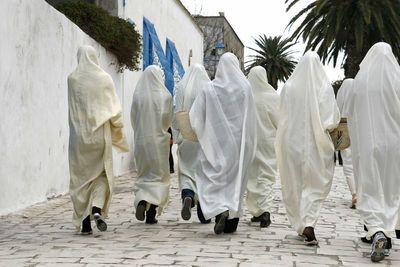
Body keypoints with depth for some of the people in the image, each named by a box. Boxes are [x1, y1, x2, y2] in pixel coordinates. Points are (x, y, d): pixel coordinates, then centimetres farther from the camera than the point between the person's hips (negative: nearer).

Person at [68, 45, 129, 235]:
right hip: (100, 133, 0)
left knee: (81, 177, 7)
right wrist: (118, 131, 12)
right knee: (102, 173, 12)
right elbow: (114, 108, 1)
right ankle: (97, 209, -11)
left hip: (79, 134, 0)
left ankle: (85, 222, 5)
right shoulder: (104, 78, -1)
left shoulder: (72, 79, -2)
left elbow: (73, 108, 3)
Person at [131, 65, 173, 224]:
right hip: (159, 139, -2)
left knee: (144, 175, 14)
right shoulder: (165, 95, -5)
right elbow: (168, 118, -8)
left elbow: (133, 118, 3)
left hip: (141, 139, 2)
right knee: (159, 176, 5)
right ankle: (151, 213, -3)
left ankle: (141, 201, -10)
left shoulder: (138, 95, 1)